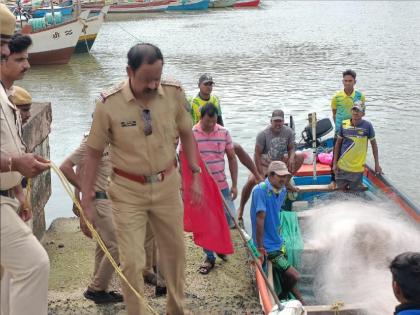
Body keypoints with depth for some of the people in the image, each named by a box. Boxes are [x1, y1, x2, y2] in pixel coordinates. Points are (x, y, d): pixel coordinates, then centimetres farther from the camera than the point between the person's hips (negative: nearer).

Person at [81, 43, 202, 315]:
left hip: (167, 185, 3)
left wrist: (195, 175, 3)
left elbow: (186, 134, 6)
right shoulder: (109, 104, -18)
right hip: (128, 191, -3)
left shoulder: (174, 93, -10)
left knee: (175, 252, 17)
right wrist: (86, 200, -6)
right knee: (132, 262, -2)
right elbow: (94, 153, -7)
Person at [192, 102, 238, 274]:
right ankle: (209, 258, 22)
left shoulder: (224, 133, 0)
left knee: (229, 221, 4)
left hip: (221, 186, 3)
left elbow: (232, 158, 7)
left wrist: (234, 185, 4)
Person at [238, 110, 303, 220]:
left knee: (300, 156, -17)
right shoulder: (263, 134, -21)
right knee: (252, 181, -30)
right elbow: (257, 154, -18)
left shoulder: (289, 132, -10)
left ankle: (286, 182, 0)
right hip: (263, 163, -4)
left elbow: (291, 148, 1)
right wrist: (260, 174, -23)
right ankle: (241, 208, -10)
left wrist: (291, 157, -24)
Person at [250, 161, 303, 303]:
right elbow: (260, 219, -23)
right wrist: (260, 247, -21)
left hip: (278, 242, 7)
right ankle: (280, 300, 17)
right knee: (294, 277, -8)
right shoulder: (260, 190, -24)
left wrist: (278, 235, 15)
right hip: (268, 247, -7)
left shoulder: (282, 190, 1)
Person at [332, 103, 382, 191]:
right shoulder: (344, 124, -4)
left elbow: (373, 144, 2)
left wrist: (377, 164, 4)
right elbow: (338, 143, 6)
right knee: (341, 190, 12)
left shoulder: (367, 126, -9)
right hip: (342, 166, 2)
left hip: (357, 168, -2)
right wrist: (334, 163, 3)